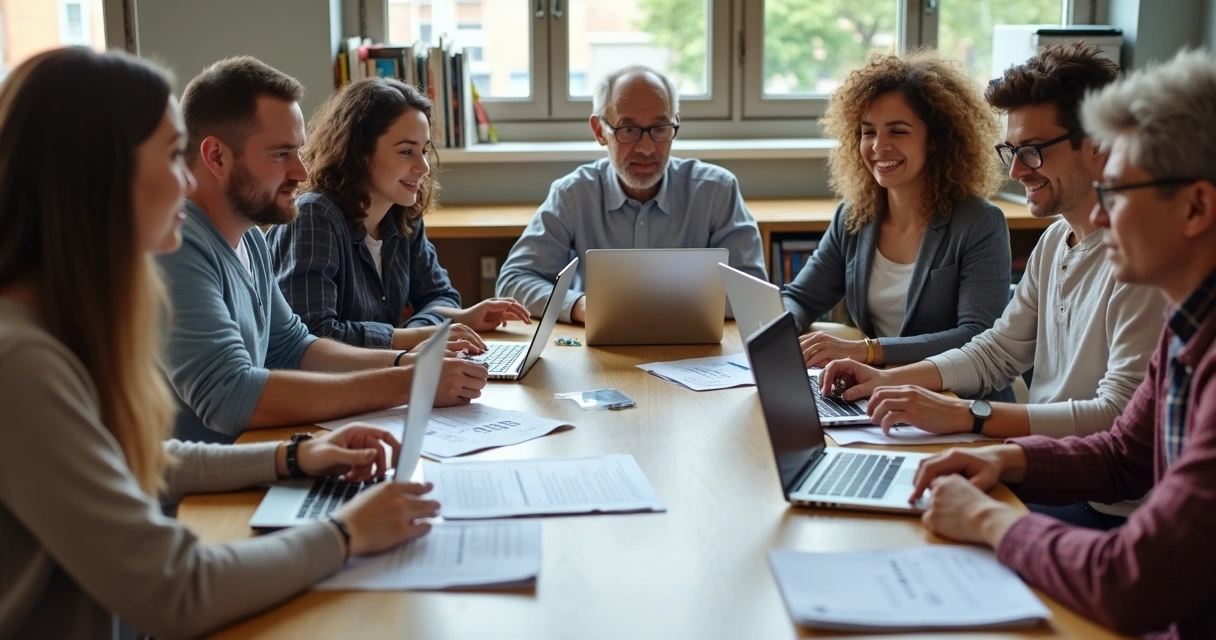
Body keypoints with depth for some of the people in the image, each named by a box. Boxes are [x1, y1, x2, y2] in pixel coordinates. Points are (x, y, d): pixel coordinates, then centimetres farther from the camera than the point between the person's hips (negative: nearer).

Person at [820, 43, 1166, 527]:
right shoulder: (1055, 240, 11)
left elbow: (1121, 417, -25)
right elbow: (999, 350, 16)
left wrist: (964, 414, -28)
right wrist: (890, 380, 1)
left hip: (1104, 512, -8)